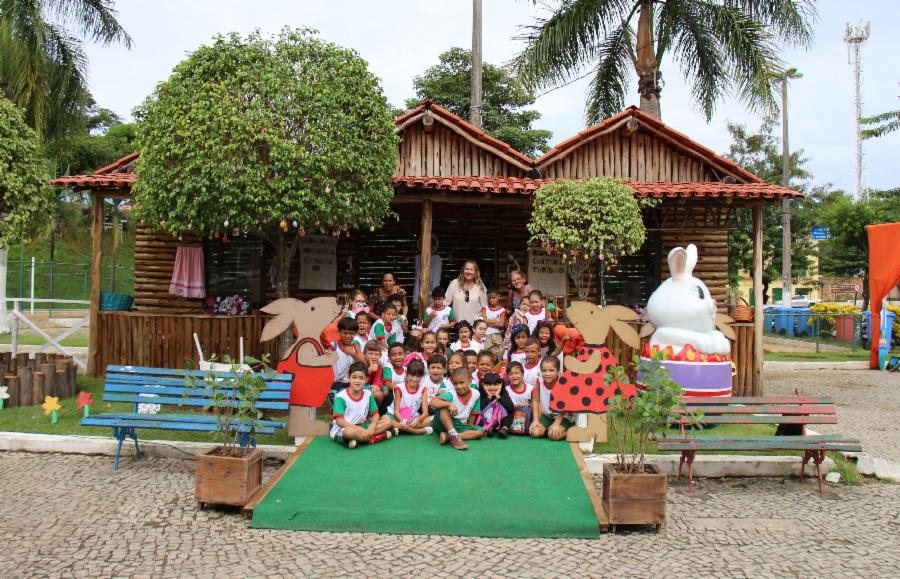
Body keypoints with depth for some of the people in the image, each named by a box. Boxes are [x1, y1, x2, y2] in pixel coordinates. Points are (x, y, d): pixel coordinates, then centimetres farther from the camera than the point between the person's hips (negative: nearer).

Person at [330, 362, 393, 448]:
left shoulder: (368, 394, 1)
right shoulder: (341, 397, -14)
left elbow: (375, 415, 4)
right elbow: (339, 421, -19)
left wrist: (372, 427, -19)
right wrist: (358, 429, -29)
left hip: (362, 426, 6)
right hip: (342, 429, -6)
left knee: (387, 420, -10)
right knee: (350, 432, -42)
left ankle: (358, 439, -22)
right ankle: (380, 436, -22)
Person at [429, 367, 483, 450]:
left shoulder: (476, 394, -5)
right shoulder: (451, 394, -17)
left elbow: (473, 414, 9)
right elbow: (432, 402, -33)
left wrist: (469, 429, 1)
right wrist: (449, 404, -45)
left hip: (459, 426, 4)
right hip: (442, 424, -4)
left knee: (480, 431, -19)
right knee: (443, 407, -32)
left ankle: (447, 436, -26)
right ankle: (454, 436, -35)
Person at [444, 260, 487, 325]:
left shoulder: (480, 286, 2)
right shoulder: (454, 283, 1)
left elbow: (484, 307, 7)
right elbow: (446, 301, 4)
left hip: (474, 323, 0)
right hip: (457, 322, 0)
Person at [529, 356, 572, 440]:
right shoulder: (539, 381, -11)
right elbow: (536, 401, -2)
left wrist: (556, 423, -22)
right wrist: (536, 420, -7)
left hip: (562, 416, -4)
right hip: (547, 415, 4)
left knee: (554, 435, -26)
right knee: (535, 432, -17)